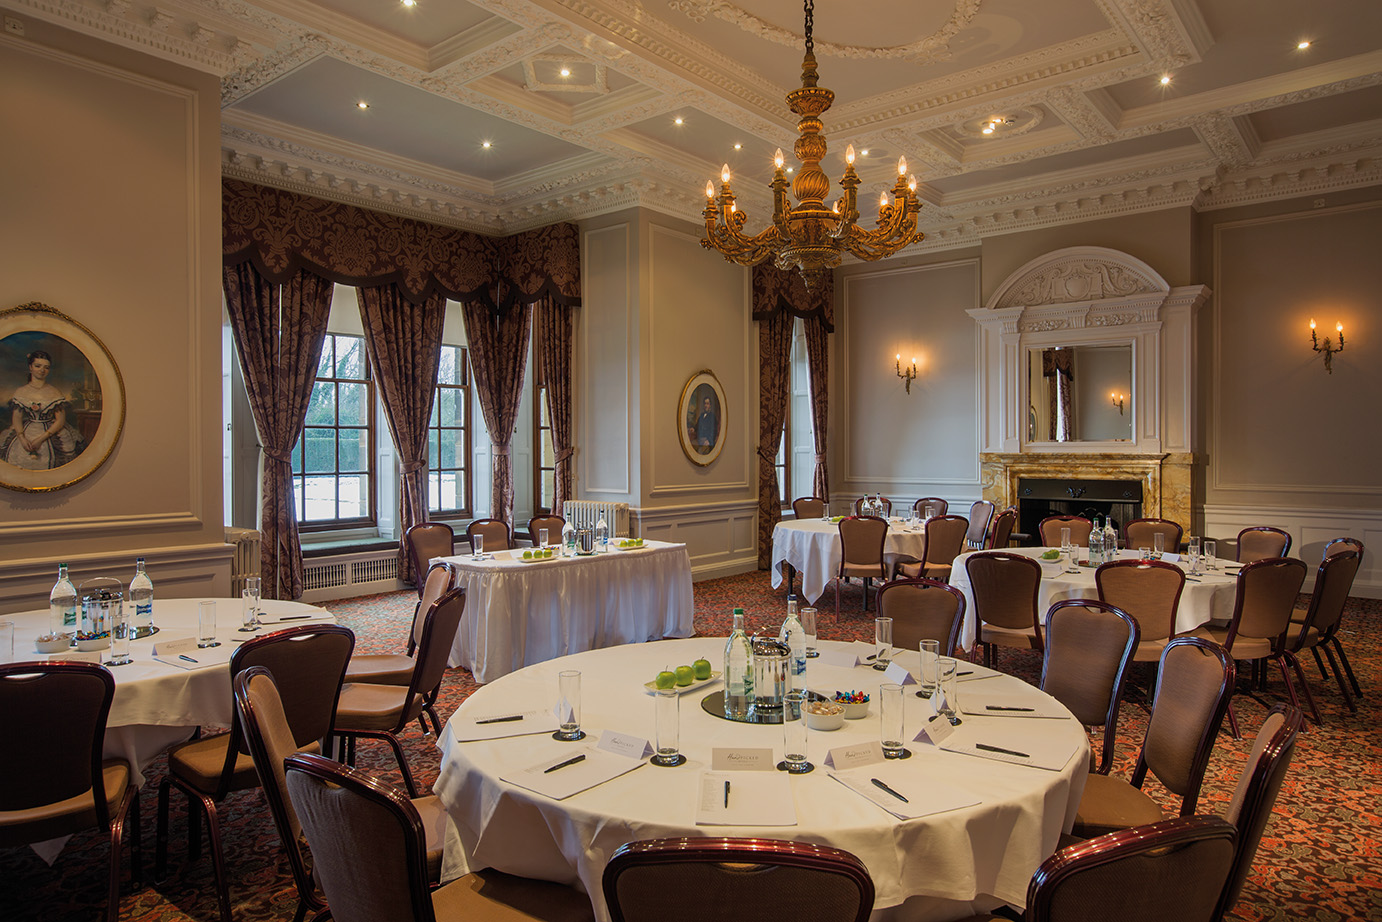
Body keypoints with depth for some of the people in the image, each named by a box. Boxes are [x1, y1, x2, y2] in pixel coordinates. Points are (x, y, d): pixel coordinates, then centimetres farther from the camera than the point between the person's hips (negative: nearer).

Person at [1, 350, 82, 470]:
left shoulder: (55, 393, 3)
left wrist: (41, 438, -13)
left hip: (51, 432, -2)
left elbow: (60, 420, -3)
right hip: (26, 433, 2)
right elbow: (16, 418, 5)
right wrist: (22, 438, -12)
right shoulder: (20, 392, 9)